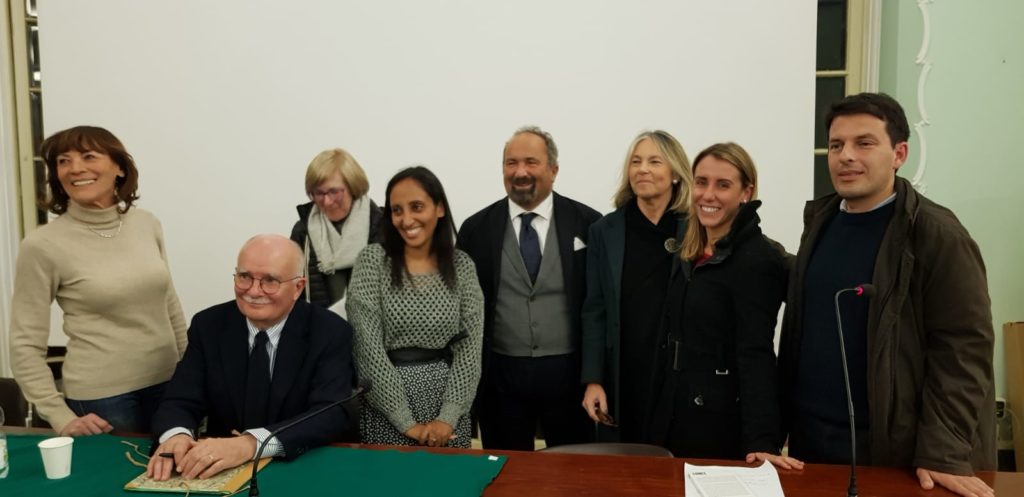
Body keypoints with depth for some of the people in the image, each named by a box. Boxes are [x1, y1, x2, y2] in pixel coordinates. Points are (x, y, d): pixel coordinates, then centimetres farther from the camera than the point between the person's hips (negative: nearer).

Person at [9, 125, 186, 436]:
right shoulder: (43, 245, -10)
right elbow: (26, 346, -6)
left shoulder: (147, 224, 2)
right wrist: (61, 418, -10)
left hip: (167, 384, 4)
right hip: (101, 396, -4)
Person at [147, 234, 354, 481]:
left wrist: (251, 443, -34)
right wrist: (176, 436, -28)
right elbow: (181, 401, -4)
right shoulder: (208, 326, 0)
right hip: (221, 469, 3)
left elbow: (332, 415, -20)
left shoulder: (331, 333, -9)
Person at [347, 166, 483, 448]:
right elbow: (368, 347, -11)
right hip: (388, 409, -2)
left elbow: (470, 346, -2)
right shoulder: (373, 260, -6)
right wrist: (407, 423, -13)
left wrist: (448, 417, -12)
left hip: (448, 407, 2)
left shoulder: (461, 265, 1)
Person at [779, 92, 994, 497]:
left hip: (886, 451, -5)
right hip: (808, 437, 6)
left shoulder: (937, 235, -13)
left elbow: (962, 350, -15)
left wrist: (943, 455, -20)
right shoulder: (819, 220, 5)